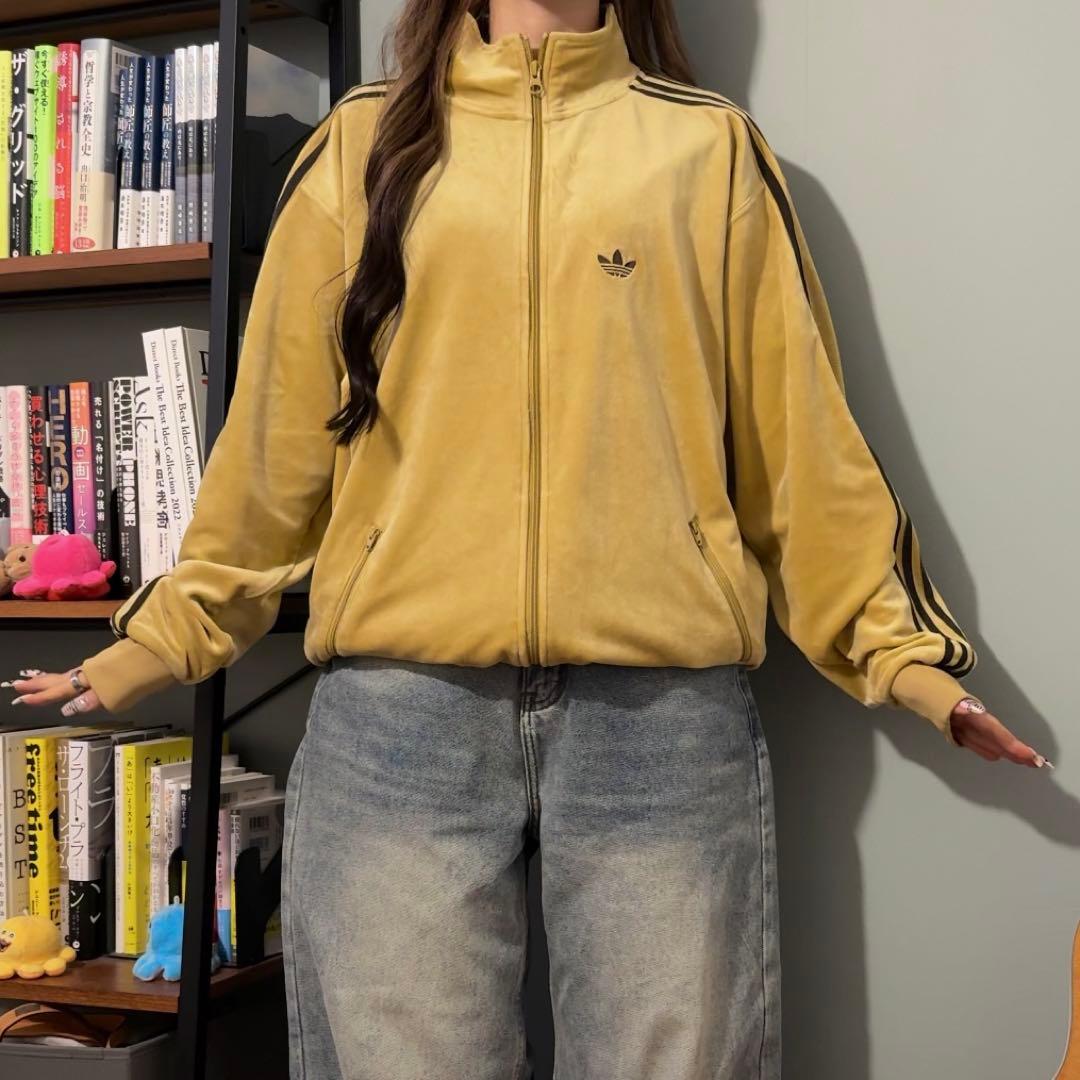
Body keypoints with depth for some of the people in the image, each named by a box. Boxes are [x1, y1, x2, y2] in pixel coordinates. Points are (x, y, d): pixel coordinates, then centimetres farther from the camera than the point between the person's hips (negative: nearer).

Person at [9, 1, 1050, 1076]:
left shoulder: (710, 146, 13)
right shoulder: (363, 142, 14)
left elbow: (796, 427, 11)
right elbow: (275, 433, 15)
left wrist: (895, 646, 6)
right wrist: (162, 638, 15)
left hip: (666, 709, 0)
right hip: (397, 706, 1)